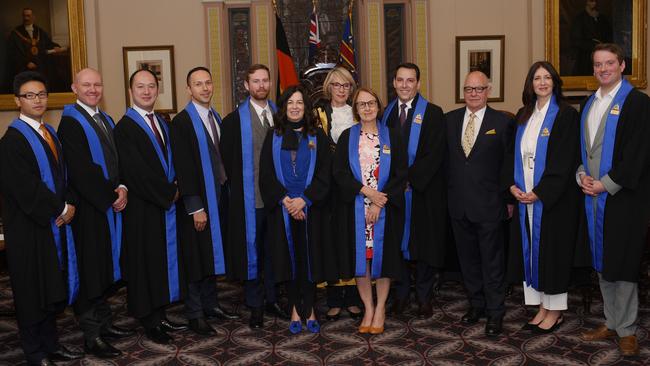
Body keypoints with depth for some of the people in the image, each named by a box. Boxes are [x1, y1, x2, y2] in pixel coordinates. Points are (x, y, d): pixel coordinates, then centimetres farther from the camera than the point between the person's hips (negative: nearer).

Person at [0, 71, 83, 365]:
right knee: (33, 290, 4)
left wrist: (69, 204, -4)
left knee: (53, 288, 13)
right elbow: (26, 187, -19)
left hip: (56, 223, 7)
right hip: (30, 228, -7)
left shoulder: (49, 132, 12)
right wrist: (61, 209, -13)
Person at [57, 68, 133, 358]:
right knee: (90, 271, 0)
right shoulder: (70, 122, -10)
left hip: (113, 204, 7)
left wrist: (122, 188, -6)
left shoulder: (106, 120, 14)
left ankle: (103, 323, 27)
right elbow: (81, 170, -17)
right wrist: (111, 197, -14)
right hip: (89, 207, -7)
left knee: (107, 268, 14)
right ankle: (92, 336, 9)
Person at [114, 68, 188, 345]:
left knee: (165, 259, 12)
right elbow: (136, 172, -19)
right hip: (143, 210, -7)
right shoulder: (125, 128, -12)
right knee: (145, 262, 3)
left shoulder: (163, 124, 12)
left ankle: (160, 316, 23)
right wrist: (169, 193, -13)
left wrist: (174, 188, -5)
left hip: (168, 206, 7)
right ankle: (149, 322, 14)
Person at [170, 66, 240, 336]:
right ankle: (195, 313, 13)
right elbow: (183, 168, -16)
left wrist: (225, 190, 7)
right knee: (197, 256, 2)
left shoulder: (216, 118, 11)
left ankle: (210, 304, 27)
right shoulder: (182, 121, -12)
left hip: (218, 196, 7)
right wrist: (195, 207, -19)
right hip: (197, 201, -7)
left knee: (213, 253, 15)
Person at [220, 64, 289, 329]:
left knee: (275, 250, 12)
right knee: (251, 251, 4)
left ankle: (273, 299, 26)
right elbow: (227, 160, 1)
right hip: (250, 199, -3)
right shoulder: (234, 120, -3)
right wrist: (239, 189, 2)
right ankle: (255, 306, 16)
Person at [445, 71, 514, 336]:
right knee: (467, 258, 14)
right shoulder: (450, 119, 7)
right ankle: (476, 304, 29)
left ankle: (495, 312, 17)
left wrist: (508, 198, -6)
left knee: (492, 261, 5)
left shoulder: (502, 122, -4)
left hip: (488, 205, -4)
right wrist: (448, 191, 3)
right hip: (458, 204, 4)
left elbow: (509, 163, -3)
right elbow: (445, 157, 9)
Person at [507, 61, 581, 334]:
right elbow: (513, 154, 12)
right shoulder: (523, 116, 12)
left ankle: (555, 310, 13)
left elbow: (565, 160, -12)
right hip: (523, 196, 6)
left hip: (552, 197, -6)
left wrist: (540, 192, -17)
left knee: (551, 248, 0)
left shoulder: (566, 115, -6)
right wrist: (512, 186, -3)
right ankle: (542, 306, 19)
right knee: (531, 250, 8)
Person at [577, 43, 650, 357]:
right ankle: (611, 322, 23)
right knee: (602, 261, 11)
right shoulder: (588, 105, 14)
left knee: (622, 263, -2)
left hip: (622, 195, -6)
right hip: (592, 193, 6)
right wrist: (581, 175, -1)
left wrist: (606, 183, -15)